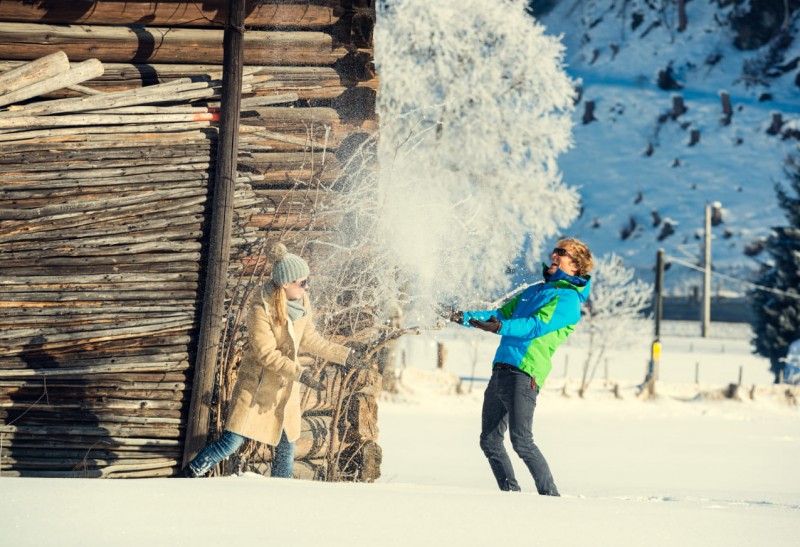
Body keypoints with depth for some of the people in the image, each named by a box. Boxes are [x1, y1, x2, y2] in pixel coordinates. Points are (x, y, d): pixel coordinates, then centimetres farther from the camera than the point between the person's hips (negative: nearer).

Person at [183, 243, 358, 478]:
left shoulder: (302, 303, -1)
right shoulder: (261, 310, -23)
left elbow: (309, 340, 13)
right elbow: (266, 354, -24)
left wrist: (345, 354, 15)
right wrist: (299, 373, -29)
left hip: (286, 387, 7)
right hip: (257, 384, -7)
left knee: (287, 445, 10)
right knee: (233, 441, -7)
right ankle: (189, 475, 7)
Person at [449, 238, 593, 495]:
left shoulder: (568, 299, -3)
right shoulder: (535, 290, 25)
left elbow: (539, 325, -17)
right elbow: (502, 313, 28)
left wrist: (500, 327, -31)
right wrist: (467, 317, 12)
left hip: (524, 373, -9)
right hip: (502, 369, 9)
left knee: (521, 440, -17)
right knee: (490, 440, 7)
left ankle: (550, 496, -11)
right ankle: (511, 493, 14)